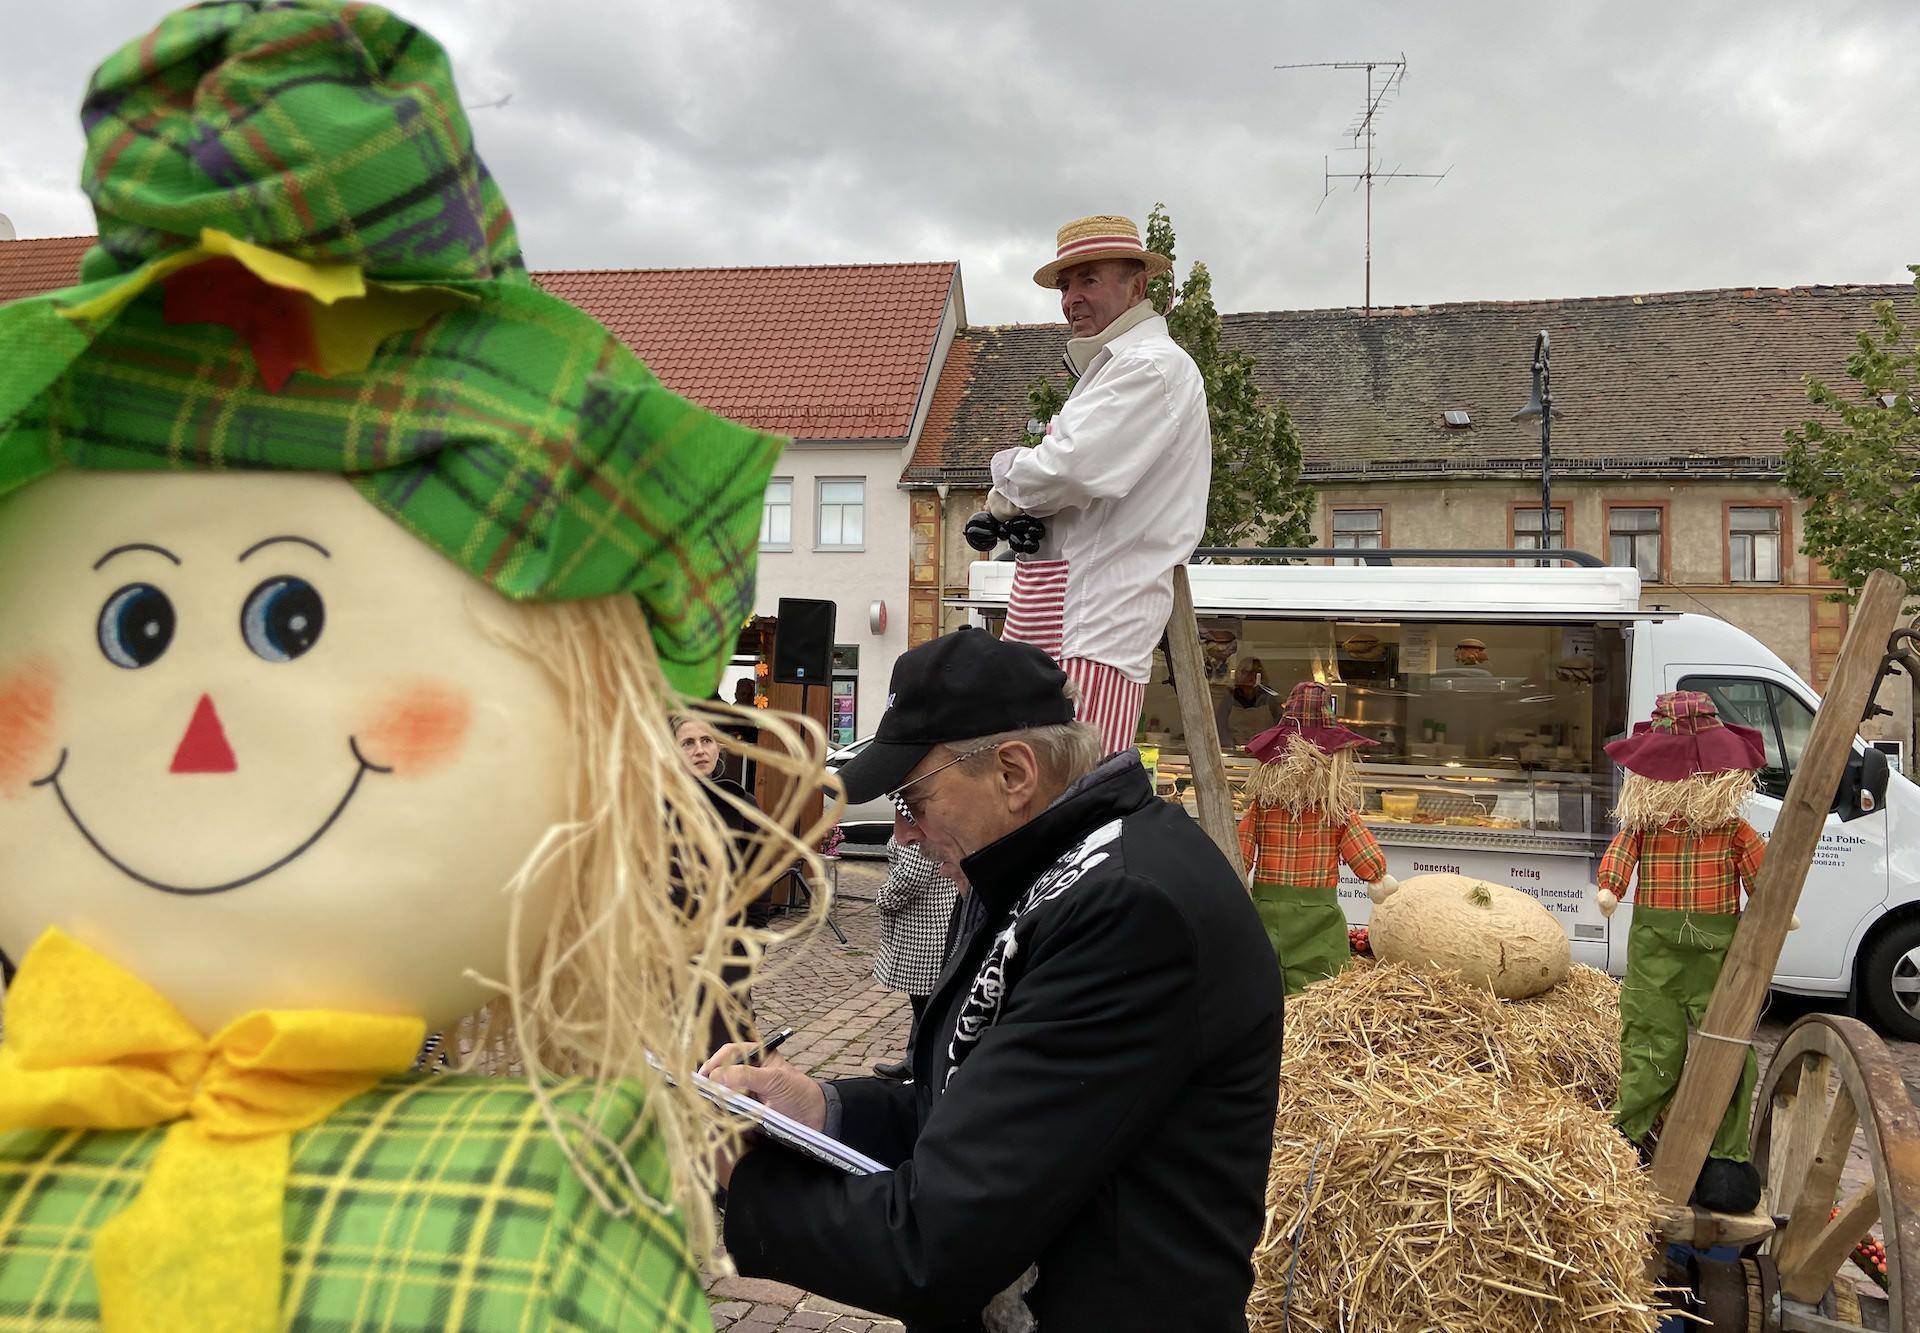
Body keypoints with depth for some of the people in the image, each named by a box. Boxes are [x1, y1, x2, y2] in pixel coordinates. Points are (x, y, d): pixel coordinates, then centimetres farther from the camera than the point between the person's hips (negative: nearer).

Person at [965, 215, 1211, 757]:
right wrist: (1015, 509, 0)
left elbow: (1069, 470, -22)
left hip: (1096, 618, -10)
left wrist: (1009, 472, 1)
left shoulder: (1152, 366, -9)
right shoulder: (1107, 368, 26)